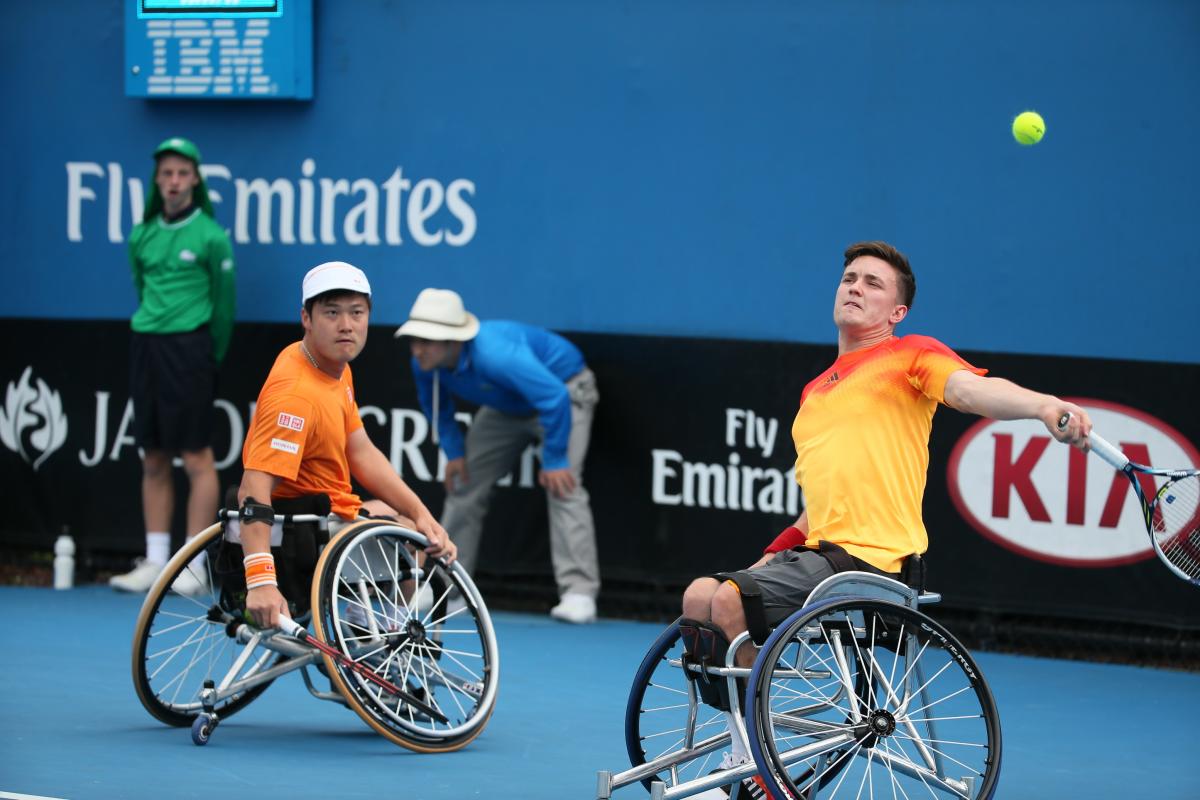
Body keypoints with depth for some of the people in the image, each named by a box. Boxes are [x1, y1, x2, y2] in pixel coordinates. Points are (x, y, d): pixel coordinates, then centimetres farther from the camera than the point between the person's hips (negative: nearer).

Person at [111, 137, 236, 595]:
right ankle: (155, 562, 11)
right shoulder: (142, 235, 10)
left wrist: (213, 355, 5)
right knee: (154, 459, 7)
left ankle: (194, 567, -3)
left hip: (188, 347, -6)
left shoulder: (210, 236, -5)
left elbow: (224, 301, 1)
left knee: (196, 458, -5)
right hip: (146, 346, 6)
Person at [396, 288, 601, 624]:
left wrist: (554, 461, -34)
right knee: (463, 482, 4)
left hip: (565, 388, -7)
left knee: (562, 485, -25)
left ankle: (579, 592, -27)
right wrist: (453, 451, -2)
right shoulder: (425, 364, -20)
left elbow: (554, 399, -41)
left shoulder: (495, 355, -44)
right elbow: (434, 405, 5)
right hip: (507, 405, 8)